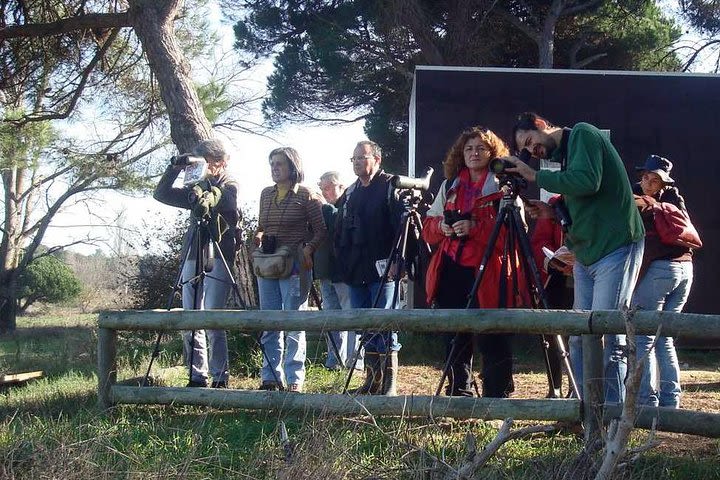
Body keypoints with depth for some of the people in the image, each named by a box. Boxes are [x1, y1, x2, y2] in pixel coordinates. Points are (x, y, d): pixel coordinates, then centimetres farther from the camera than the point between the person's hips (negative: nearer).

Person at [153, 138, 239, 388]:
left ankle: (220, 377, -6)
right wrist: (175, 168, 3)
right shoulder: (196, 188, 19)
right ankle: (197, 376, 8)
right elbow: (161, 194, 15)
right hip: (192, 257, 6)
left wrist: (206, 190, -25)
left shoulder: (229, 185, 5)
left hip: (217, 258, -6)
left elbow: (230, 211, -14)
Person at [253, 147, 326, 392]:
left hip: (294, 267, -6)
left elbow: (321, 230, -4)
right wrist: (258, 236, 2)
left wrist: (309, 248, -18)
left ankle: (294, 380, 2)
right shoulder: (266, 194, 13)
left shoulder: (306, 196, -4)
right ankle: (270, 377, 15)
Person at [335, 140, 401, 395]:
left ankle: (389, 384, -3)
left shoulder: (389, 187, -5)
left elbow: (401, 226, -13)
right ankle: (373, 381, 19)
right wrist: (342, 263, 17)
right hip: (356, 272, 8)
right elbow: (340, 231, 25)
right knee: (365, 327, 11)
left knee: (384, 327, -7)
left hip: (382, 270, -8)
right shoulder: (350, 193, 19)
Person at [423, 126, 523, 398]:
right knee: (456, 338, 10)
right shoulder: (449, 187, 17)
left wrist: (475, 228, -20)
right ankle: (459, 394, 21)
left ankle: (497, 396, 0)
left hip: (487, 275, -5)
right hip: (451, 272, 5)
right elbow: (428, 230, 19)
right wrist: (441, 226, -4)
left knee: (492, 339, -8)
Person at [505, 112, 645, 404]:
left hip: (615, 248, -9)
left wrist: (536, 176, -12)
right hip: (585, 254, 9)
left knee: (605, 336, -11)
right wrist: (553, 210, 7)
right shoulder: (565, 156, 21)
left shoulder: (582, 134, -5)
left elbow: (587, 181, -21)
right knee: (579, 338, 7)